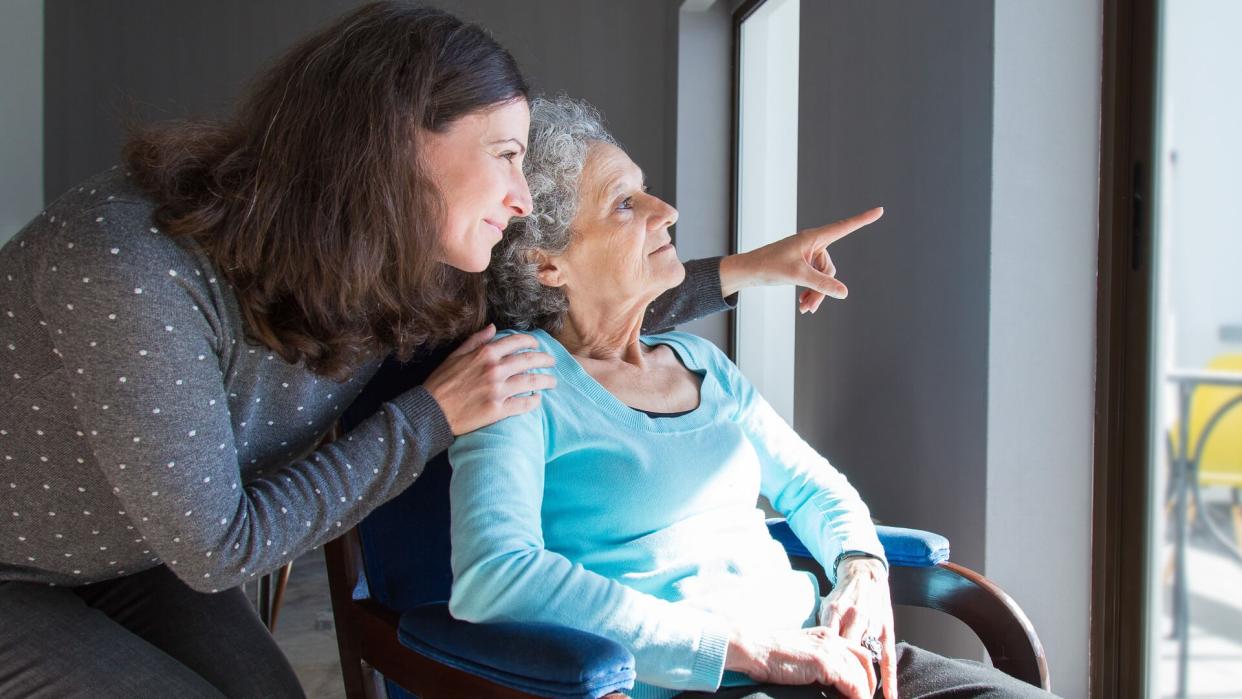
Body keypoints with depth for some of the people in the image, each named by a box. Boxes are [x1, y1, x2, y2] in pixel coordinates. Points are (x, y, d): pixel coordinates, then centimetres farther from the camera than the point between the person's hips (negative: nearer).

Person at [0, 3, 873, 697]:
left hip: (136, 567, 6)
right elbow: (216, 548, -28)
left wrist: (740, 271, 4)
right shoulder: (133, 261, -35)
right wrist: (434, 415, -26)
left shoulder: (393, 271, -13)